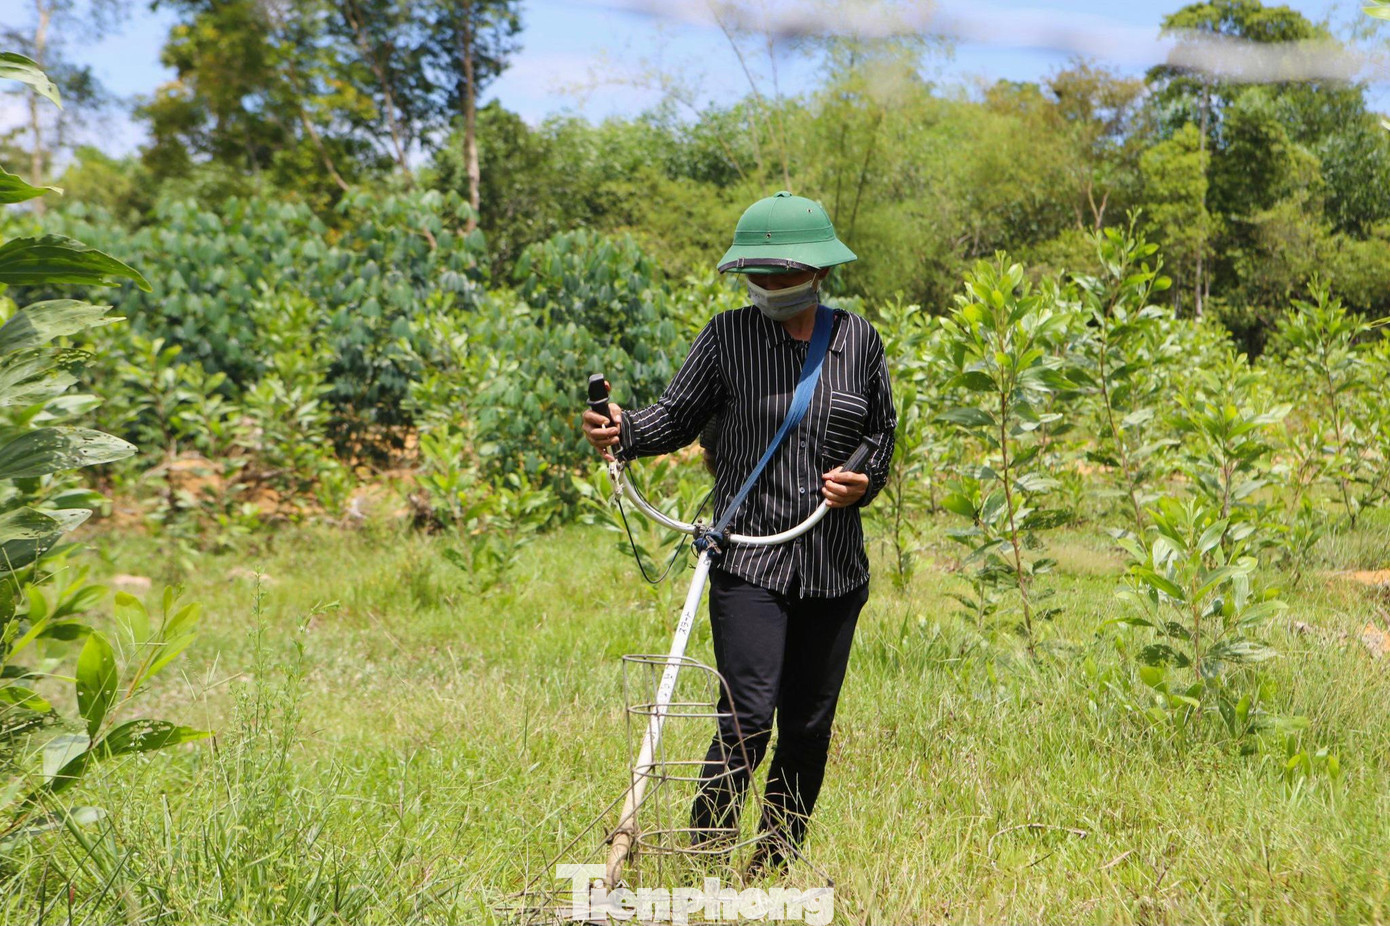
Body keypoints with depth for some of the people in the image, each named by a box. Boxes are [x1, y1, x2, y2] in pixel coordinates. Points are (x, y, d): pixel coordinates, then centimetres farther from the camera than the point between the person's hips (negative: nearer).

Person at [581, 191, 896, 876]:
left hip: (834, 567, 3)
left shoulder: (859, 340, 6)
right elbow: (677, 418, 1)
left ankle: (776, 865, 24)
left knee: (809, 725, 9)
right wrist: (624, 433, -19)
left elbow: (883, 433, 17)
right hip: (748, 561, -3)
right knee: (748, 716, -14)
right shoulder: (727, 337, -1)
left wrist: (867, 481, -2)